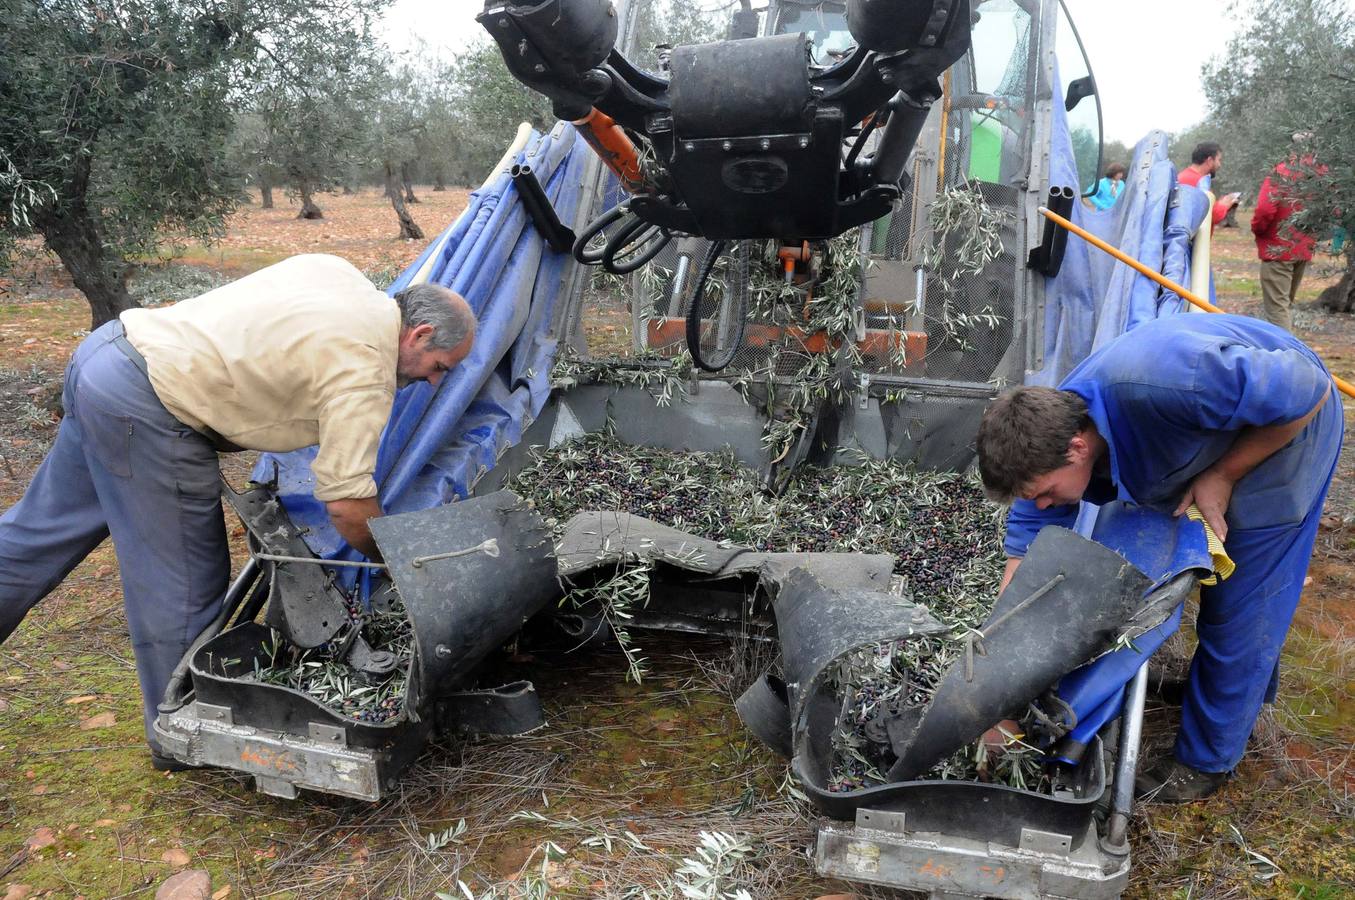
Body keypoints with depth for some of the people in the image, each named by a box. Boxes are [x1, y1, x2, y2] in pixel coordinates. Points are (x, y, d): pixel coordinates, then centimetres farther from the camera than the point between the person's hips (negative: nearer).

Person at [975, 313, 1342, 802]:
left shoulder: (1157, 385, -45)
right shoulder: (1046, 440, -21)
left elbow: (1308, 390, -31)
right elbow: (1025, 558, -17)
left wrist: (1221, 477, -25)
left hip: (1285, 430, -6)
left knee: (1239, 605, -1)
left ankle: (1206, 761, 15)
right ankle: (1249, 680, 49)